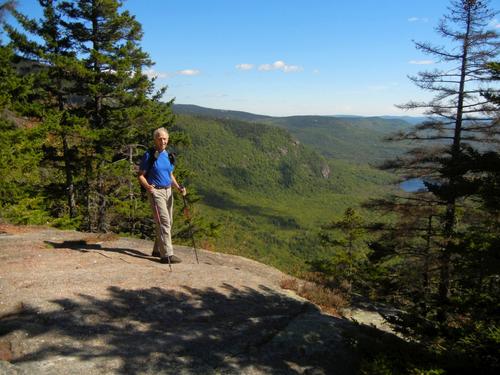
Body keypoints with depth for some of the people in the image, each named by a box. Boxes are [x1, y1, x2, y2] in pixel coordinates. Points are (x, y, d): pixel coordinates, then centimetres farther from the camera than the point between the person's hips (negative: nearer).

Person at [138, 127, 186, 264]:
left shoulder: (168, 155, 12)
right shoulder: (149, 155, -7)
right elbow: (140, 175, -6)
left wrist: (178, 187, 3)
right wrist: (147, 186, -26)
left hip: (168, 191, 7)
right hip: (156, 192, -7)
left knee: (167, 222, 11)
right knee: (163, 221, -14)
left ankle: (158, 250, 24)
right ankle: (167, 254, -14)